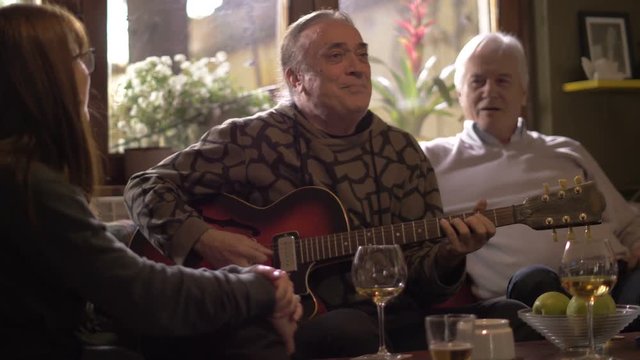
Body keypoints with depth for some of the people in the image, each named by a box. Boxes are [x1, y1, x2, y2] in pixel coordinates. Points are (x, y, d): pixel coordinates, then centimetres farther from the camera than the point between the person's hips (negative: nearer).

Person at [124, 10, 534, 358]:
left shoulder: (402, 151, 11)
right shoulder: (250, 139, -1)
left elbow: (416, 275, 11)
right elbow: (146, 187, 2)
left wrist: (448, 256, -12)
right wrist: (202, 239, -15)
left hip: (391, 318, 5)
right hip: (285, 322, -5)